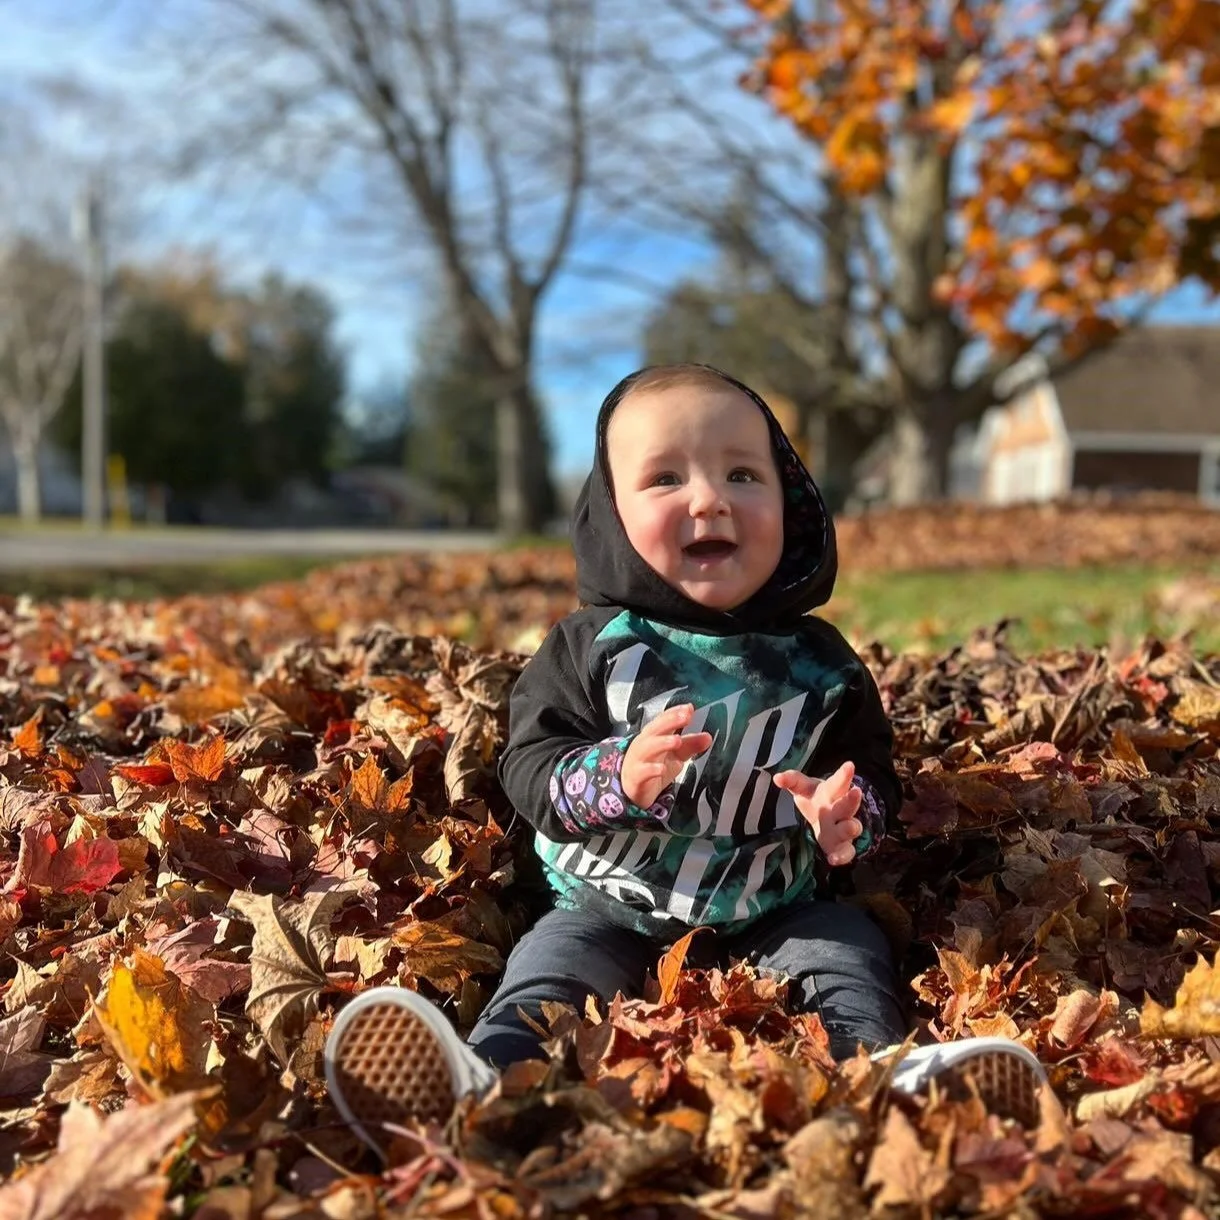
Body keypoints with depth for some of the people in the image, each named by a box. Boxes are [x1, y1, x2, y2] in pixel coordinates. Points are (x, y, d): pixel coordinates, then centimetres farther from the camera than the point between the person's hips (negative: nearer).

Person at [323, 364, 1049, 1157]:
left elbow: (873, 776, 8)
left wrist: (850, 814, -17)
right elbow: (528, 765, -9)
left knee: (849, 952, -20)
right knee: (547, 971, -24)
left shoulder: (817, 660, -1)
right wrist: (617, 776, -29)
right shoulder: (592, 646, -5)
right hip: (611, 907, -1)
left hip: (775, 916, 2)